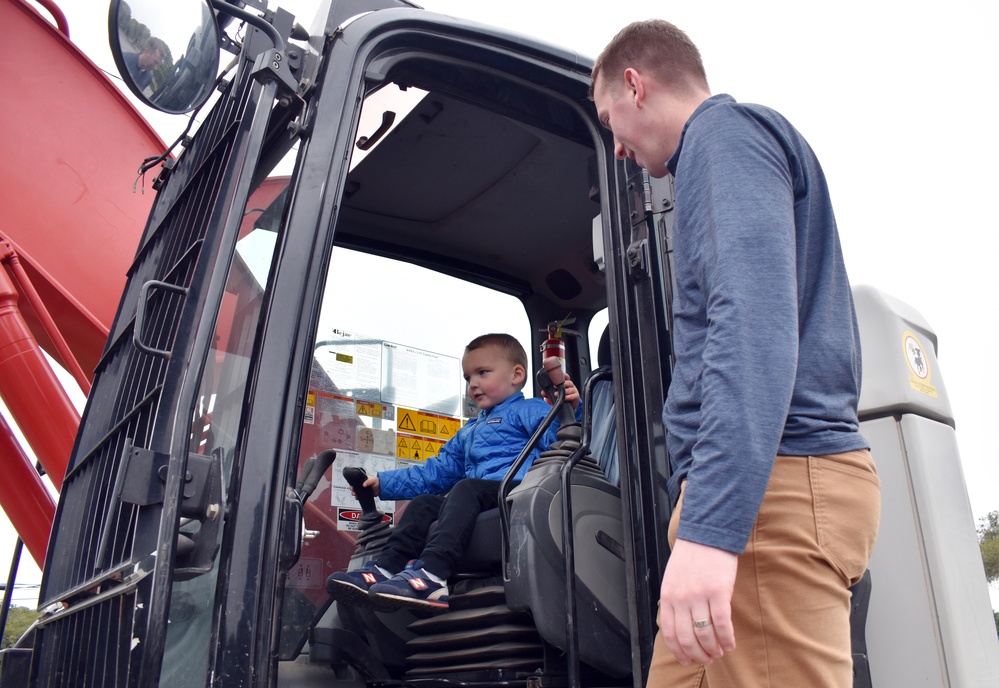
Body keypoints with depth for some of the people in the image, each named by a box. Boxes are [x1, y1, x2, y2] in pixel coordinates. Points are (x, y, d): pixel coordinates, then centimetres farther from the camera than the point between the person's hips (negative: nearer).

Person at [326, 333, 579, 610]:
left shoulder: (529, 411, 10)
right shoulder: (469, 431, 35)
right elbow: (436, 471, 37)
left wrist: (568, 410, -31)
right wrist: (384, 483, 32)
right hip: (478, 501, 9)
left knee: (467, 489, -30)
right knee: (423, 503, -2)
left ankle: (431, 574, -46)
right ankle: (384, 568, -19)